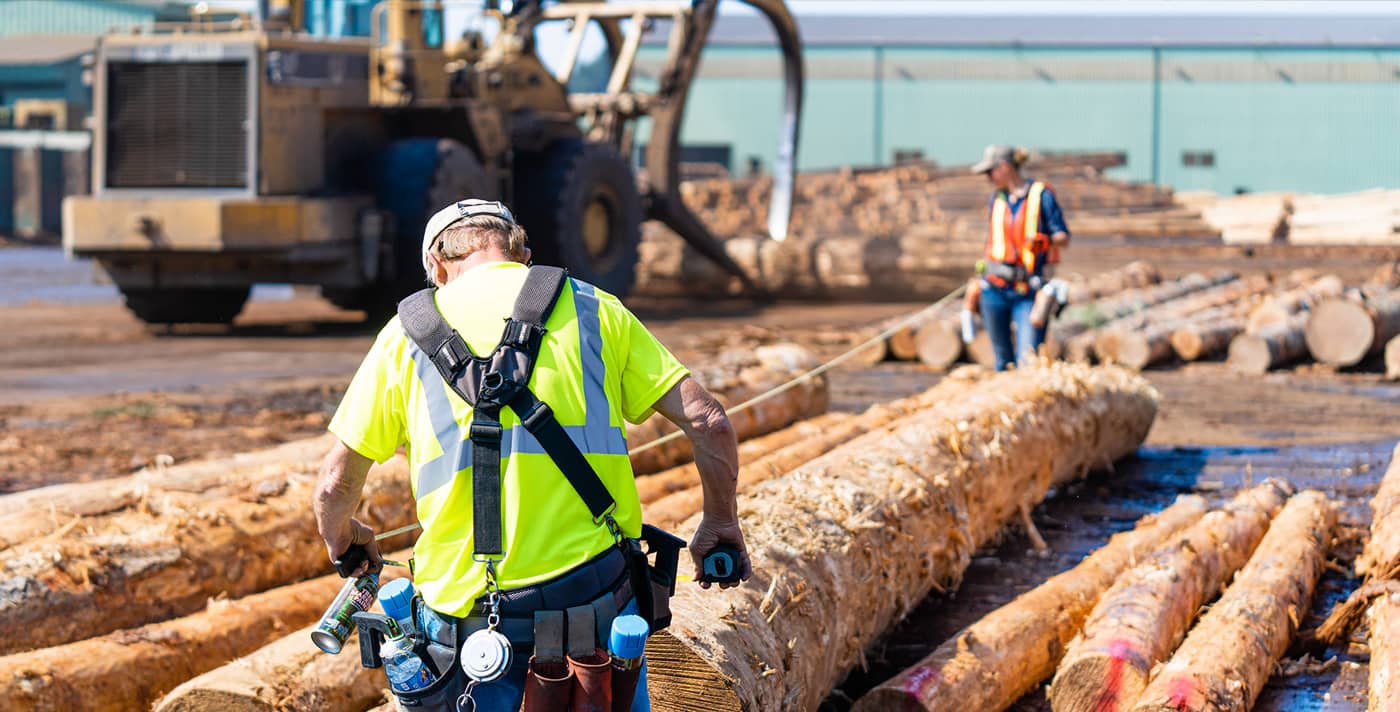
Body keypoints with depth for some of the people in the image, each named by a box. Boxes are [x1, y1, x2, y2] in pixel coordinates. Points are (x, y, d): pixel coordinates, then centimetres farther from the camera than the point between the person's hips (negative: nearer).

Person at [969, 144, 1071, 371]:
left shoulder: (1041, 195, -2)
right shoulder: (996, 199, 12)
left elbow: (1064, 238, -3)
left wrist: (1046, 239, -24)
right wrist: (981, 283, 21)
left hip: (1028, 292, -4)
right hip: (996, 290, 5)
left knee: (1027, 359, -14)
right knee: (1003, 358, 7)